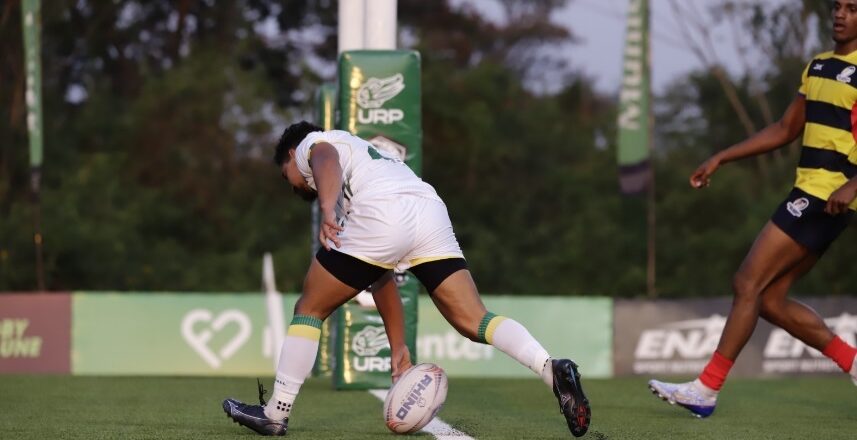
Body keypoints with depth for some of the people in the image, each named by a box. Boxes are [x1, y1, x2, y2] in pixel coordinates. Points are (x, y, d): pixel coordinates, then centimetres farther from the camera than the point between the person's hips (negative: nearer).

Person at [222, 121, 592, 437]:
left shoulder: (311, 143, 25)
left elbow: (327, 162, -6)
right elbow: (382, 277, 39)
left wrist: (327, 211, -25)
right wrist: (398, 347, 37)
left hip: (382, 215, -7)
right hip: (431, 213, 7)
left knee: (309, 309, 11)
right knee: (474, 321, 1)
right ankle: (552, 369, -20)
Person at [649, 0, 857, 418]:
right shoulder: (818, 66, 17)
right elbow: (785, 130, 24)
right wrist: (721, 158, 20)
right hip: (808, 192, 9)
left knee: (748, 283, -10)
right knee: (770, 298, 6)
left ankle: (707, 388, -6)